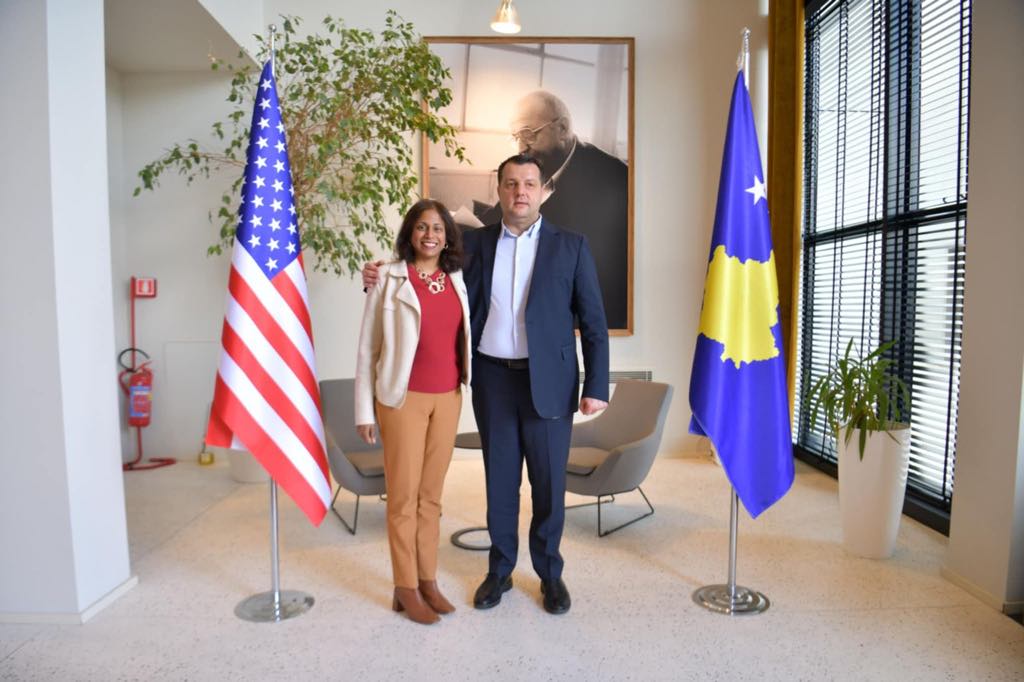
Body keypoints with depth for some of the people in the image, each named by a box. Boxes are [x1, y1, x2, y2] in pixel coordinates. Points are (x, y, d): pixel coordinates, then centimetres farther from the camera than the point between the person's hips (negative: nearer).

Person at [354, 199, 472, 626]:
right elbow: (368, 348, -3)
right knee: (404, 495, 4)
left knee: (432, 494, 12)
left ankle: (428, 580, 23)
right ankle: (406, 589, 16)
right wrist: (364, 410, -5)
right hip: (404, 398, -4)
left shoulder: (457, 280, 9)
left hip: (448, 398, 4)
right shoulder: (390, 278, -4)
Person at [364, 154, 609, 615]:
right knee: (499, 481, 12)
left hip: (548, 381, -1)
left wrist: (596, 386, -6)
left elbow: (593, 322, -1)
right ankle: (500, 570, 30)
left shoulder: (571, 246, 1)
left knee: (549, 482, 8)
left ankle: (550, 573, 28)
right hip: (493, 380, 2)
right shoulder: (475, 243, 6)